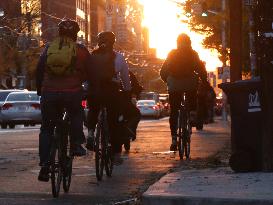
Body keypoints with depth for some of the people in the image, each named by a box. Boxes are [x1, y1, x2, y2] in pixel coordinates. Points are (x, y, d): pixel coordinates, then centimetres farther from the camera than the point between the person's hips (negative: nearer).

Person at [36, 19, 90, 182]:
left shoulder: (48, 49, 11)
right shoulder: (80, 50, 4)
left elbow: (39, 72, 13)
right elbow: (89, 73, 8)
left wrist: (40, 90, 24)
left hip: (49, 93, 2)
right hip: (72, 93, -1)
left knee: (46, 129, 12)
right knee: (76, 115, 31)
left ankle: (44, 165, 2)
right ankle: (76, 144, 16)